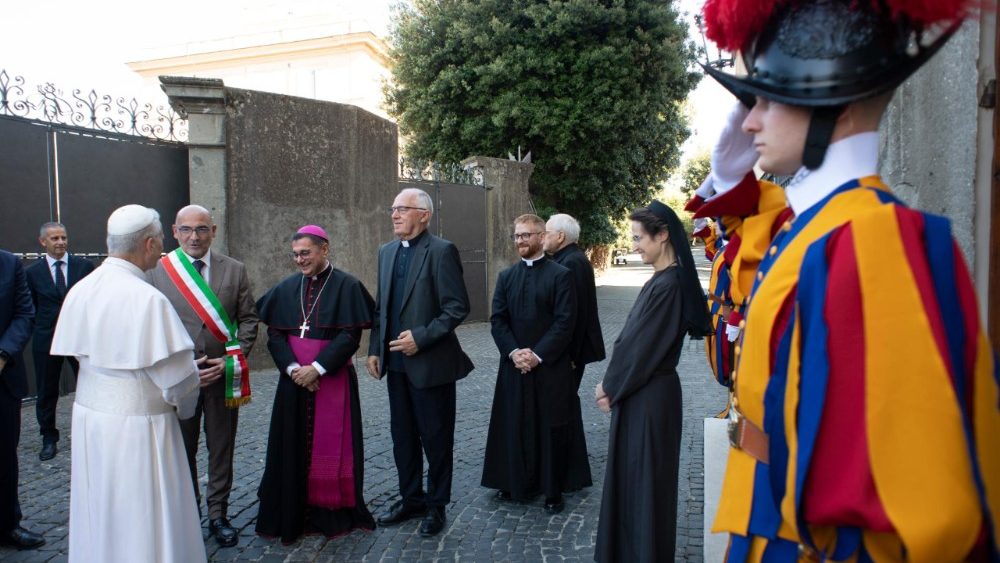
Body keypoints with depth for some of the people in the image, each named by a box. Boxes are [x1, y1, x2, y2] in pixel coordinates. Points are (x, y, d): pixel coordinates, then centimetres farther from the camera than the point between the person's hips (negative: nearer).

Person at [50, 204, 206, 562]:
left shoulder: (80, 290, -1)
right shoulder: (148, 299, -22)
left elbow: (81, 354, 6)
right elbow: (178, 378, -19)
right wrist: (184, 404, 3)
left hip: (88, 416, 7)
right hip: (137, 427, -7)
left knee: (99, 515, 21)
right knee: (142, 522, 8)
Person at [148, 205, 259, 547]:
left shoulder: (234, 270, 1)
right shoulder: (157, 270, -2)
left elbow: (249, 320, 2)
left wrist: (230, 360, -10)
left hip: (223, 375, 1)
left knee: (221, 450, 11)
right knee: (182, 451, 13)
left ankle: (218, 515, 27)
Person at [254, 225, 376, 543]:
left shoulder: (346, 286, -5)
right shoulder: (286, 288, 7)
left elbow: (350, 336, -11)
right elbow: (274, 334, 3)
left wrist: (317, 368, -17)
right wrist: (292, 368, -12)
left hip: (332, 379, -3)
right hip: (293, 379, 4)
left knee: (332, 443, 3)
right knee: (294, 445, 7)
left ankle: (332, 513, 17)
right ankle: (293, 514, 20)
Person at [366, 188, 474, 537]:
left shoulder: (441, 251, -11)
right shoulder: (387, 251, 11)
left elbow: (457, 307, -15)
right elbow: (381, 306, 15)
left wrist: (421, 337, -20)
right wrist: (375, 349, 8)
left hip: (430, 362, -7)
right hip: (396, 363, 7)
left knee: (435, 438, 7)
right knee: (402, 436, 17)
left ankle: (435, 505, 24)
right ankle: (411, 498, 34)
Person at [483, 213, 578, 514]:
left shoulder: (561, 275, -3)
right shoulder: (506, 276, 10)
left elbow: (565, 322, -10)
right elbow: (497, 320, 4)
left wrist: (537, 355, -16)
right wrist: (514, 352, -11)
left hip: (550, 367, -4)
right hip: (514, 365, 4)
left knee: (551, 429, 5)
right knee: (513, 426, 9)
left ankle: (553, 490, 19)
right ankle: (516, 483, 25)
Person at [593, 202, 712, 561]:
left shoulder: (668, 284, -21)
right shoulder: (662, 279, 9)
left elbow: (643, 346, -19)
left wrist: (611, 388, -8)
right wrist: (612, 383, 7)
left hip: (650, 396, -9)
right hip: (640, 391, 9)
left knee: (644, 477, 5)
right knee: (631, 474, 19)